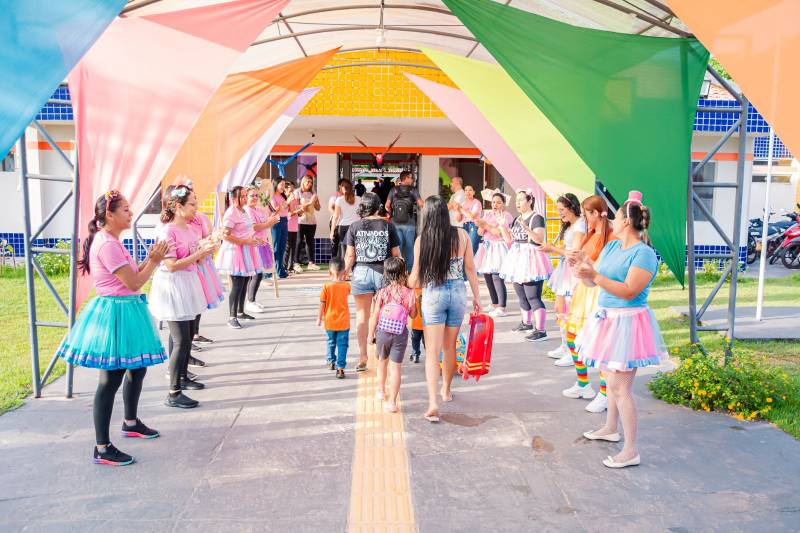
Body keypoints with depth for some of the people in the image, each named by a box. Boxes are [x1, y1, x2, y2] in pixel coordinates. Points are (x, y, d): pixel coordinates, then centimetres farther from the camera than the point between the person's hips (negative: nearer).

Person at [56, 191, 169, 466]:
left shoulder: (111, 241, 13)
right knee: (111, 379, -5)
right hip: (115, 314, -11)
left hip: (125, 311, 11)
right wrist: (154, 261, -7)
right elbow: (134, 283, -19)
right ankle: (102, 448, 3)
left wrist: (150, 259, 8)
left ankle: (131, 422, 40)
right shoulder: (108, 244, -19)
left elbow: (130, 276, 17)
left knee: (137, 368, 21)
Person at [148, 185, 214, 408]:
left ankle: (182, 377, 35)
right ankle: (173, 394, 0)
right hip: (173, 287, -9)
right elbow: (172, 266, -22)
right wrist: (200, 253, -22)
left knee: (188, 335, 18)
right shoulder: (167, 231, -17)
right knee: (181, 341, -7)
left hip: (188, 284, 9)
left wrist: (206, 250, -2)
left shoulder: (188, 229, 8)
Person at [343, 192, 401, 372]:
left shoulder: (355, 226, -2)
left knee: (362, 315, 9)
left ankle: (363, 357, 14)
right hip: (383, 272, 0)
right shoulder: (388, 225, -3)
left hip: (361, 272, 0)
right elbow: (396, 254, -1)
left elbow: (350, 255, -3)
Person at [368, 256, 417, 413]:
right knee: (395, 367, 2)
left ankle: (381, 391, 42)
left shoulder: (382, 293, -7)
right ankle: (392, 402, 0)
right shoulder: (409, 293, -8)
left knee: (382, 361, 24)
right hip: (400, 334, -1)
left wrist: (371, 334, 8)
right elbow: (413, 315, 4)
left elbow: (375, 316, -3)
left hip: (382, 332, 2)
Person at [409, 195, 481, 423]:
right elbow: (470, 269, 2)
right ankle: (446, 390, 38)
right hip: (458, 293, 3)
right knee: (450, 347, 20)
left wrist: (406, 285, 17)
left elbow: (415, 279, -5)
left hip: (433, 295, -3)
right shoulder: (461, 235, -3)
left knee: (432, 351, 0)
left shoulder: (422, 240, -9)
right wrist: (477, 297, 12)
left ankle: (433, 403, -11)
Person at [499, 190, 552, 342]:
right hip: (517, 258, 9)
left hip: (531, 259, -9)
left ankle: (540, 330, -10)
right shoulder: (517, 219, 16)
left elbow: (540, 239, -20)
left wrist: (526, 227, -30)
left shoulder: (536, 218, -9)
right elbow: (509, 240, 16)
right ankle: (527, 322, 33)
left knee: (533, 297, -12)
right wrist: (502, 225, 5)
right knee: (521, 295, 17)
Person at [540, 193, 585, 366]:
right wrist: (551, 249, 0)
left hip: (573, 270, -10)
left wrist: (553, 248, -11)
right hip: (565, 268, 10)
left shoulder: (579, 225, -14)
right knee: (560, 309, 14)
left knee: (569, 312, -7)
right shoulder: (569, 225, 15)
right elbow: (566, 249, 11)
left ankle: (574, 353, 0)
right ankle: (565, 346, 25)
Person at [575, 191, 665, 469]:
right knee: (611, 379, 21)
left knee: (621, 387, -6)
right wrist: (585, 272, -10)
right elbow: (594, 280, 12)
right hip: (608, 319, 9)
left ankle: (631, 451, 2)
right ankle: (610, 428, 39)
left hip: (627, 322, -9)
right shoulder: (611, 246, 9)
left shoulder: (644, 253, -17)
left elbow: (629, 291, -24)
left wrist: (595, 275, -26)